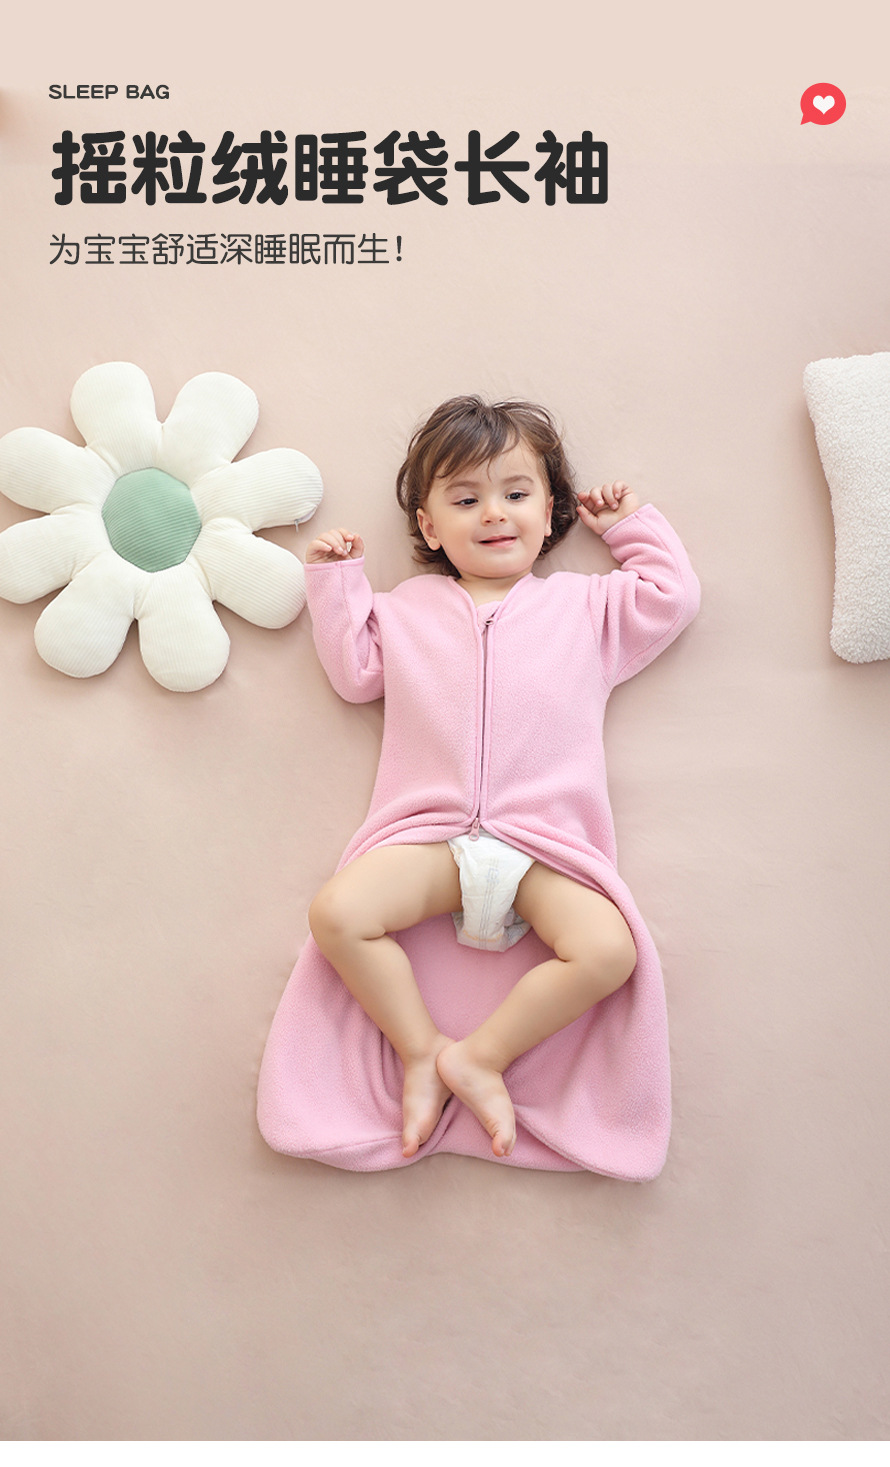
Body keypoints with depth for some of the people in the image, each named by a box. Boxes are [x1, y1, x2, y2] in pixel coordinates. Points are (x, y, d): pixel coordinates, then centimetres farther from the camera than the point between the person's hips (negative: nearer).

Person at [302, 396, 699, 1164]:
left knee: (607, 950, -25)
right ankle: (419, 1051, -6)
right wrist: (335, 581, 18)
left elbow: (673, 598, 18)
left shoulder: (581, 602, 18)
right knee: (337, 913, -23)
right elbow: (353, 669, 19)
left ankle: (483, 1054, -7)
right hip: (432, 835, 1)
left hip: (545, 844, 0)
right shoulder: (408, 607, 21)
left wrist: (635, 525, 23)